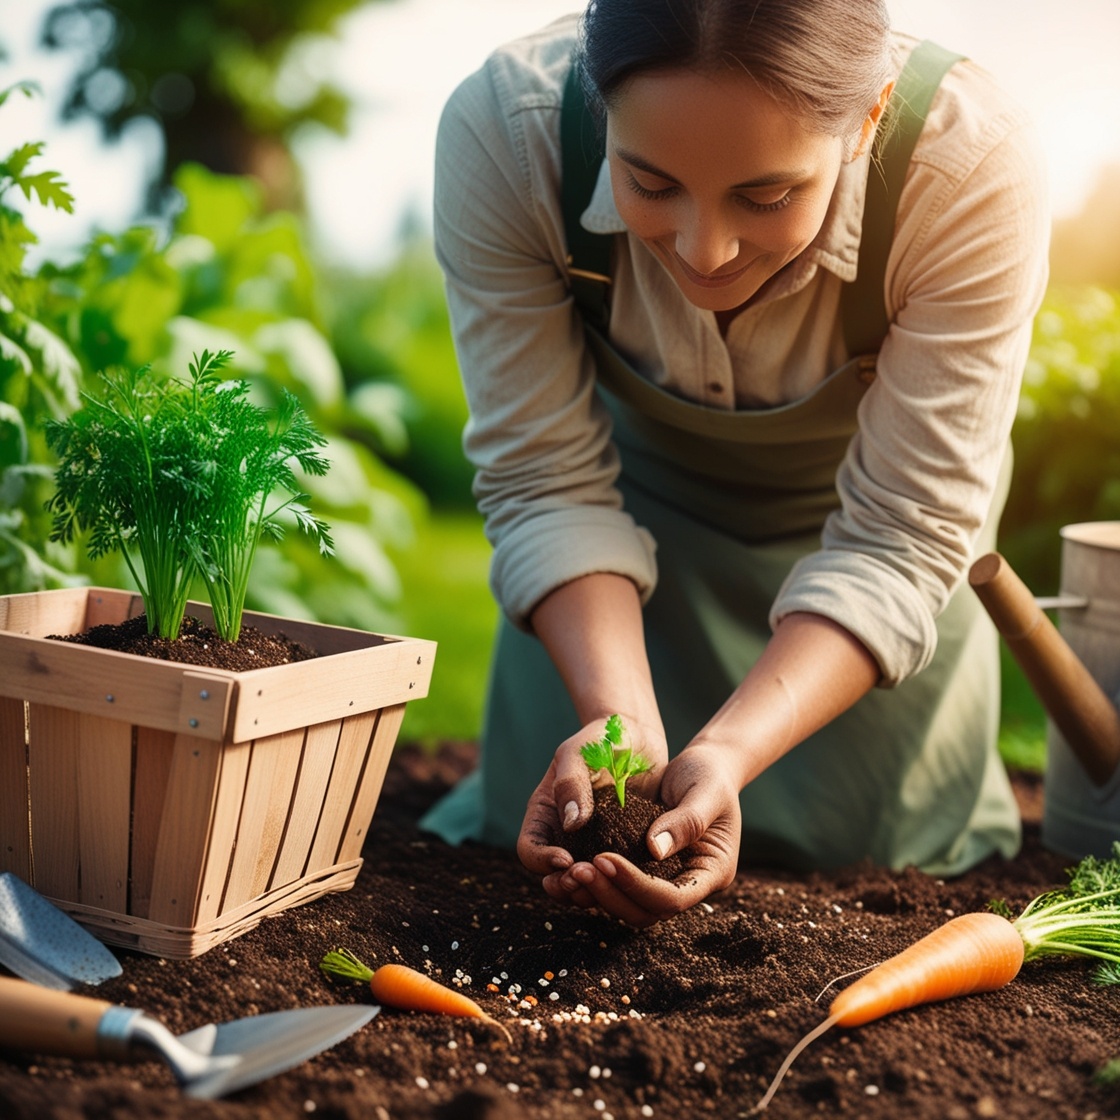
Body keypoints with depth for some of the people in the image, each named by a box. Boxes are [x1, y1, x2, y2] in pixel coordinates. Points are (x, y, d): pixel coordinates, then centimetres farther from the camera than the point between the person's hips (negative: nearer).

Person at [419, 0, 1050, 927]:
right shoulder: (504, 130, -35)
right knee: (547, 830, 6)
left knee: (880, 860, 2)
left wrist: (730, 753, -45)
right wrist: (621, 720, -40)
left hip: (847, 500, -1)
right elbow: (546, 481, -25)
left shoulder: (973, 167, -38)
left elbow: (899, 540, -30)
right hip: (639, 486, 1)